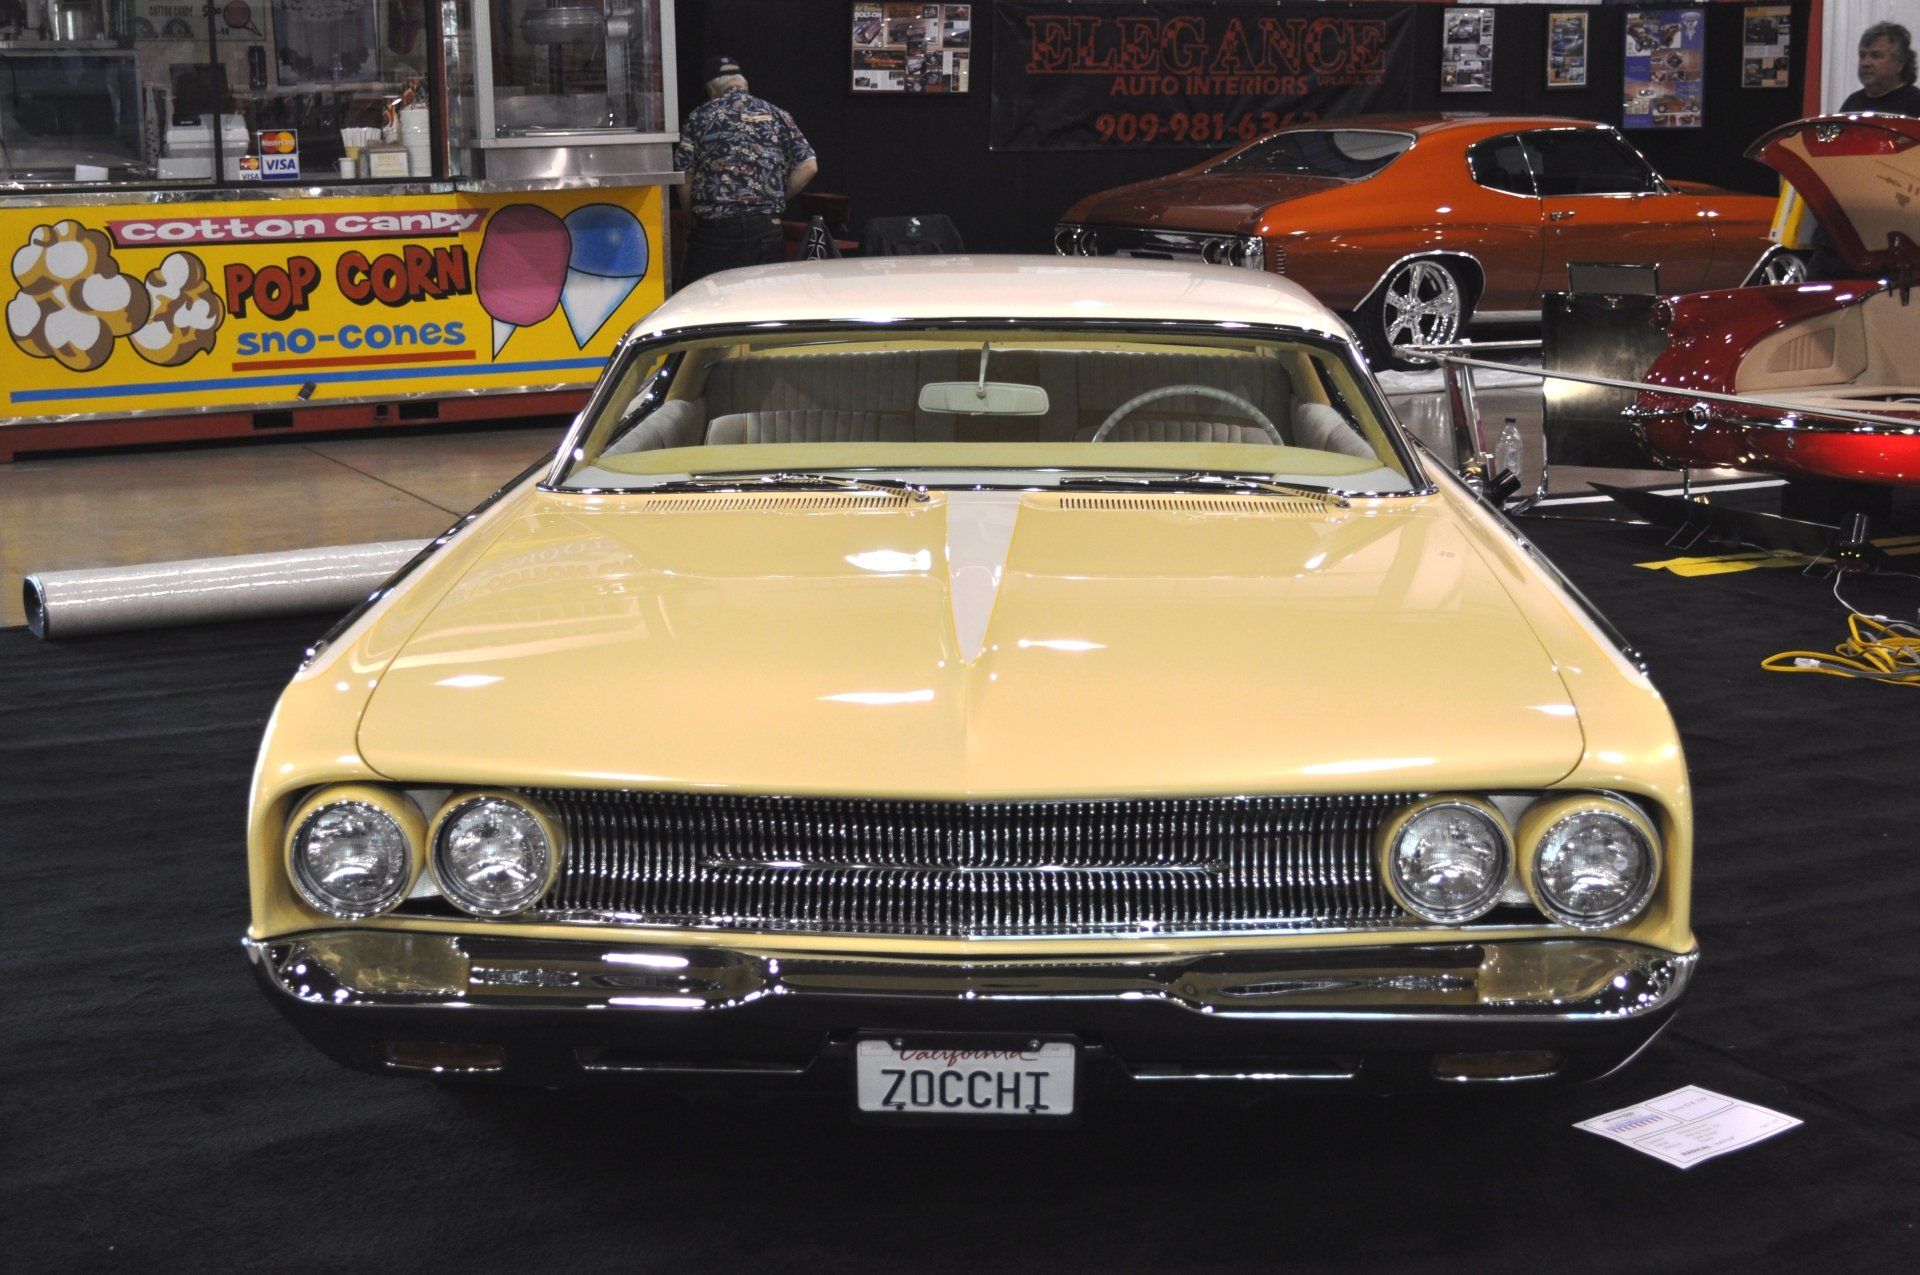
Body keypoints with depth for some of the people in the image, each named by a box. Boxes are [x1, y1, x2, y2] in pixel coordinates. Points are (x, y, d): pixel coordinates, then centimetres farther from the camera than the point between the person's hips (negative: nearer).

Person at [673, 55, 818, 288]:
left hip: (714, 230, -2)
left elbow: (684, 178, 2)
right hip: (766, 229, 2)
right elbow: (808, 166, 2)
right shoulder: (777, 116, 10)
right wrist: (777, 198, 13)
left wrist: (693, 216, 16)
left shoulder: (700, 116, 5)